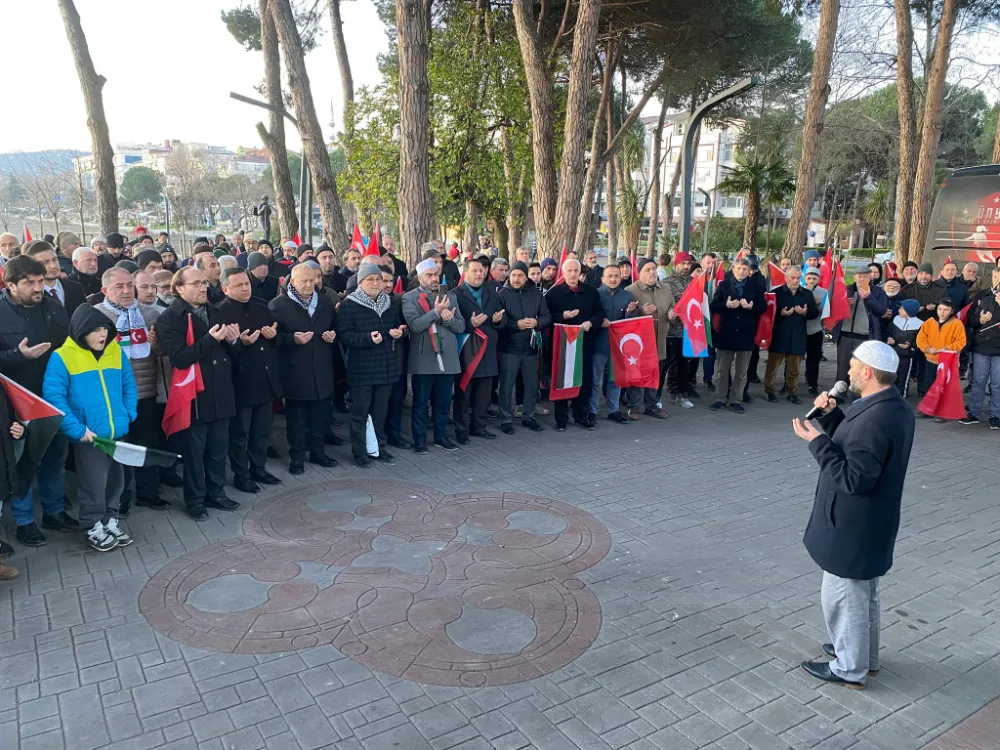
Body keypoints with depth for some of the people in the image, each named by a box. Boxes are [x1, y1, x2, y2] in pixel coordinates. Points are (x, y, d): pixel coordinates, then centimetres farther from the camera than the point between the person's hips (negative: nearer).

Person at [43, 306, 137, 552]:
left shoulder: (116, 352, 3)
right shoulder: (62, 357, -11)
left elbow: (129, 385, 12)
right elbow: (53, 397, -13)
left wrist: (127, 415, 0)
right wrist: (77, 429, -18)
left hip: (117, 432, 5)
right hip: (88, 436, -4)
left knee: (115, 480, 16)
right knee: (93, 483, 6)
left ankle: (110, 520, 33)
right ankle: (93, 527, 24)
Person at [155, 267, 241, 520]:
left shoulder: (215, 312, 11)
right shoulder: (169, 318, -10)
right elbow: (178, 358, -22)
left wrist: (232, 340, -6)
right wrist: (210, 339, -27)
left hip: (220, 392, 6)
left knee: (219, 448, 15)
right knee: (194, 451, 7)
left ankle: (216, 493, 29)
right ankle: (195, 500, 21)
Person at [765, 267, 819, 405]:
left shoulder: (808, 294, 7)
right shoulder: (777, 292, -2)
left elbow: (815, 313, 6)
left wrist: (806, 312, -13)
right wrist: (780, 313, -21)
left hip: (797, 337, 3)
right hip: (778, 336, -3)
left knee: (794, 368, 10)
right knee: (773, 366, 2)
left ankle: (792, 392, 22)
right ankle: (769, 392, 13)